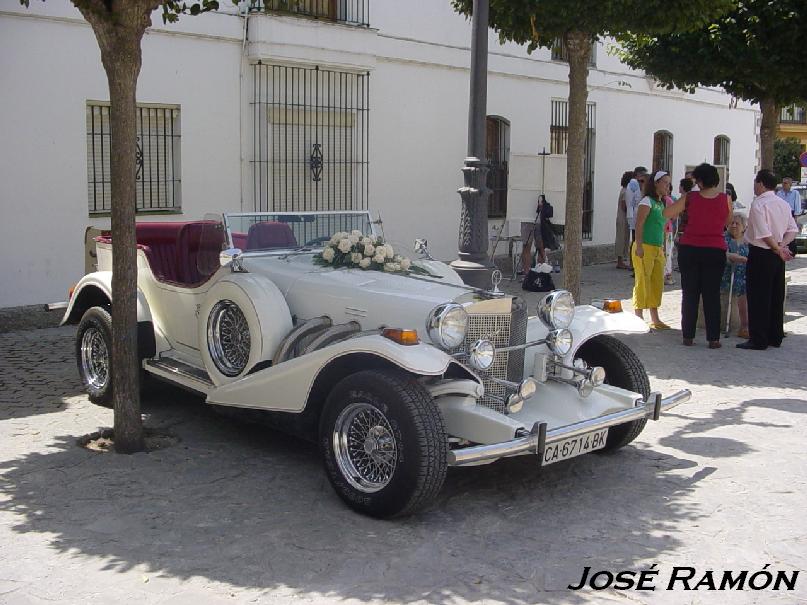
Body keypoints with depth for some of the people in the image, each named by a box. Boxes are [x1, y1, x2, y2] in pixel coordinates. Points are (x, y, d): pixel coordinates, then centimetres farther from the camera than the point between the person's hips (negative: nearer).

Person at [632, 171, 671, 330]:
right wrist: (639, 246, -21)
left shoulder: (661, 203, 17)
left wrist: (662, 248, 18)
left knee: (658, 284, 10)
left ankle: (655, 319, 17)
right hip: (645, 247, -8)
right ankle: (639, 318, 1)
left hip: (657, 249, 9)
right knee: (643, 282, -5)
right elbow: (639, 224, -14)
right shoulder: (647, 201, -8)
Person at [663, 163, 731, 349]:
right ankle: (713, 338, 5)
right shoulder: (725, 199, -3)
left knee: (690, 294, 8)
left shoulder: (690, 197, -6)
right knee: (712, 295, 5)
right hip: (715, 251, 0)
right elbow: (728, 223, 10)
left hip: (689, 250, 0)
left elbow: (667, 213, 1)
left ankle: (688, 336, 10)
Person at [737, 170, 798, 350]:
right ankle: (775, 337, 21)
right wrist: (782, 246, -3)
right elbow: (792, 230, 8)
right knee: (777, 297, 13)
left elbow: (764, 234, -20)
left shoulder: (758, 204, -15)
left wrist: (778, 249, -9)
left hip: (760, 255, -8)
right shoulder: (784, 204, 11)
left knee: (758, 298, -3)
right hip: (777, 256, 8)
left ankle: (758, 340, -1)